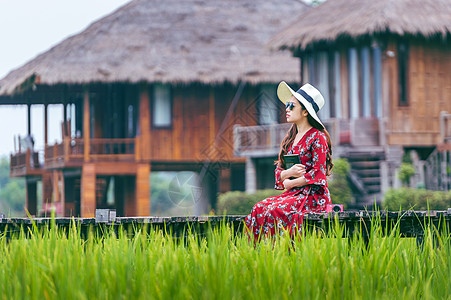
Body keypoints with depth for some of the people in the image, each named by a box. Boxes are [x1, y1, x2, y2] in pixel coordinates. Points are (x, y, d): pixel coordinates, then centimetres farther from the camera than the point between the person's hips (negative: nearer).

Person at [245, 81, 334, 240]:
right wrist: (289, 172, -8)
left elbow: (318, 174, -12)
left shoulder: (317, 137, -6)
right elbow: (278, 172, 15)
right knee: (259, 208, -18)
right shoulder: (291, 138, 17)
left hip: (314, 195, -7)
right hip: (292, 194, 7)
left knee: (275, 211, -30)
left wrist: (289, 183, -7)